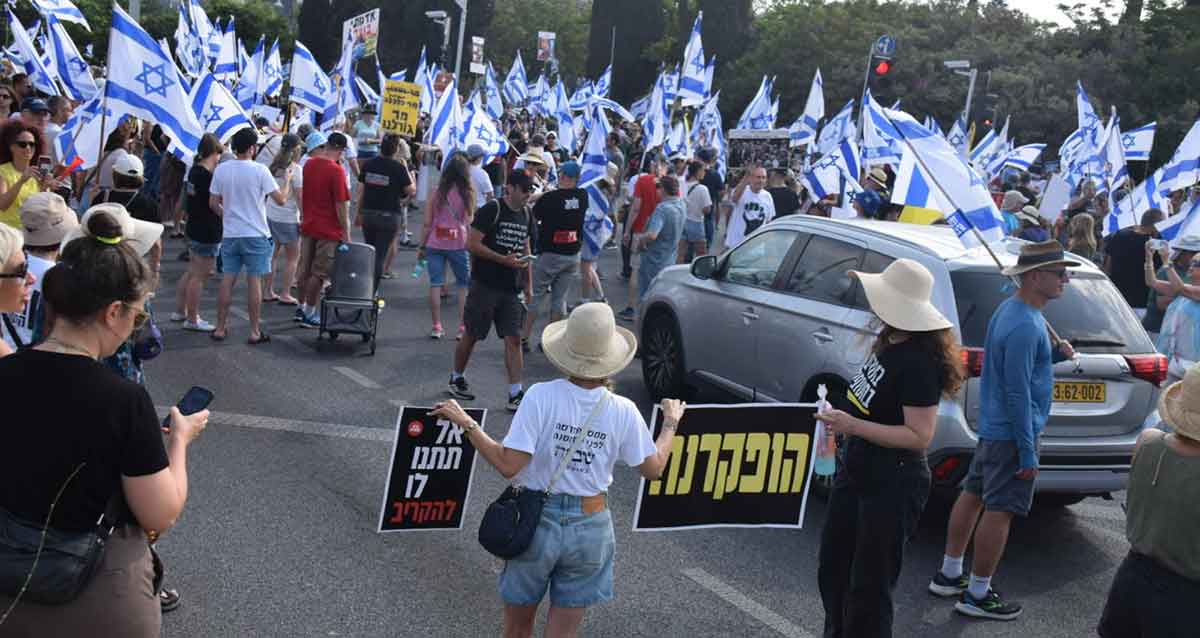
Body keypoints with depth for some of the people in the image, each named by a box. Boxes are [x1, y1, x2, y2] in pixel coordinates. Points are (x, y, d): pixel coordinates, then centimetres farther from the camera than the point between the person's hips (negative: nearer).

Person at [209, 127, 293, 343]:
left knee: (227, 280, 10)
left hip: (230, 234, 4)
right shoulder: (259, 170, -12)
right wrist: (288, 180, 6)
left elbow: (213, 203, 4)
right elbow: (281, 199, -11)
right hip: (256, 235, -4)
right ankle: (255, 332, 7)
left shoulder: (221, 169, 0)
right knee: (254, 281, 2)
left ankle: (220, 329, 14)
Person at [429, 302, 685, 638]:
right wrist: (671, 423, 17)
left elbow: (508, 465, -20)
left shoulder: (541, 396, -17)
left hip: (537, 522, -1)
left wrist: (466, 423, -10)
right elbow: (653, 468, 2)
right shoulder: (623, 411, -10)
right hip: (591, 526, 1)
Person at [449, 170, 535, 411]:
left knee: (513, 339, -1)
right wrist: (504, 260, -19)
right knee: (472, 335, 7)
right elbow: (472, 244, -15)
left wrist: (528, 283, 16)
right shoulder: (491, 211, -12)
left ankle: (515, 393, 0)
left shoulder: (526, 216, 10)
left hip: (511, 289, 6)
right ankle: (456, 378, 28)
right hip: (484, 285, -6)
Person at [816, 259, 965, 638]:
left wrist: (853, 426, -31)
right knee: (832, 571, 22)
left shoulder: (918, 362, -26)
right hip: (855, 471, 10)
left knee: (869, 586, 4)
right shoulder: (889, 341, 1)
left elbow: (919, 436, -27)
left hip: (891, 485, -10)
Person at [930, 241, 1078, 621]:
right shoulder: (1024, 326, -23)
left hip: (992, 426, 10)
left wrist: (1055, 355, 5)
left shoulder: (1011, 309, 8)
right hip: (1012, 432, -10)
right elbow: (1018, 392, -24)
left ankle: (949, 575, 28)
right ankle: (977, 596, 5)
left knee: (972, 496, 16)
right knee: (1000, 511, -3)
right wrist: (1028, 452, -21)